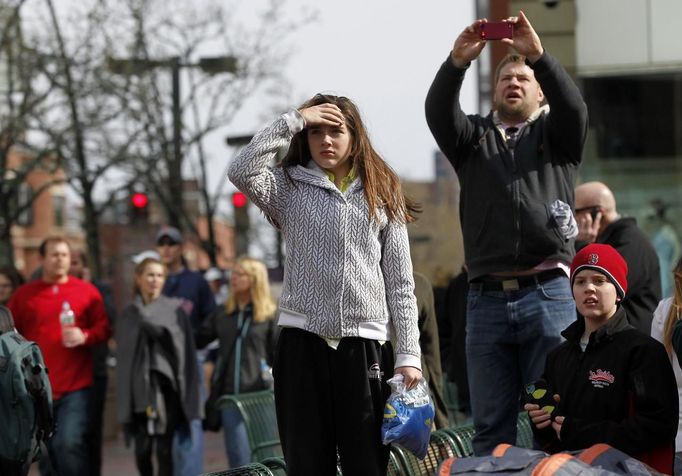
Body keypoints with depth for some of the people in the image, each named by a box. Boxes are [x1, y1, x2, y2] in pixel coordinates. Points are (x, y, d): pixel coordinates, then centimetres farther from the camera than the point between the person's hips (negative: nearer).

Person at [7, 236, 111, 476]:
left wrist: (85, 336, -13)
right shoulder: (24, 294, 8)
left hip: (75, 387, -2)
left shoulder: (87, 291, 4)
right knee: (46, 452, 6)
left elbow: (104, 328, 6)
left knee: (70, 444, -16)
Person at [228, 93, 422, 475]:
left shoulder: (381, 194, 10)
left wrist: (408, 355, 0)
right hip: (303, 342, 0)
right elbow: (242, 172, -13)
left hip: (366, 344, 0)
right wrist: (294, 120, -8)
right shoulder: (291, 187, 8)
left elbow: (400, 283, 7)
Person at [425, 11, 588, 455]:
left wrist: (538, 55, -21)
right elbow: (438, 111, -1)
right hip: (488, 298, 2)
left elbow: (573, 105, -6)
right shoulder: (474, 136, 18)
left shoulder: (555, 133, 15)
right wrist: (457, 62, -19)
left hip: (549, 296, -2)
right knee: (491, 425, 3)